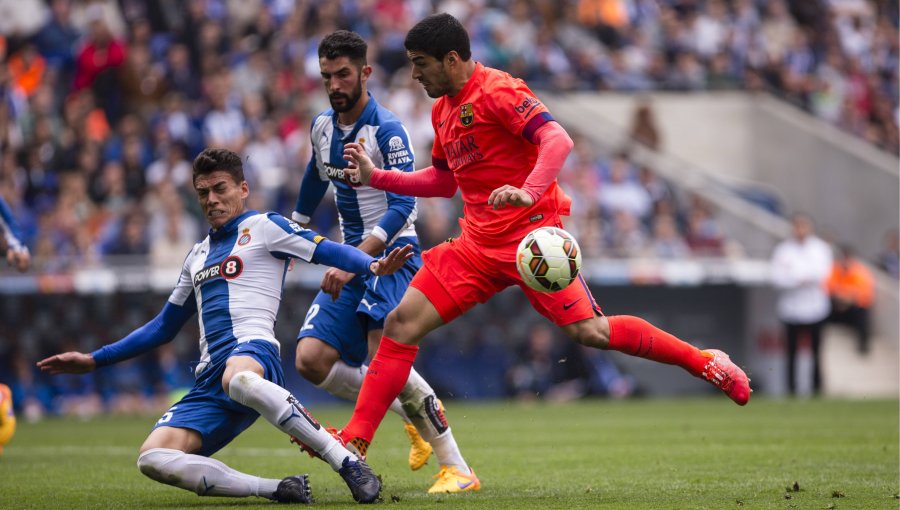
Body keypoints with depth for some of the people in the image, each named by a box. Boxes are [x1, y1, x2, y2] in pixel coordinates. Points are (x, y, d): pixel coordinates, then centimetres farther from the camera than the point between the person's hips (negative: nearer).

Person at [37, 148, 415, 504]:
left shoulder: (263, 227, 10)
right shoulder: (198, 255, 29)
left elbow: (327, 251, -4)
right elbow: (163, 327, 35)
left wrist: (373, 266, -25)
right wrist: (93, 360, 34)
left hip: (252, 347, -6)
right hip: (210, 373, 6)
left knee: (238, 378, -46)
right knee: (153, 459, -20)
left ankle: (350, 464, -36)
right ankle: (278, 490, -24)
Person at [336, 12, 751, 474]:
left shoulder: (498, 91, -11)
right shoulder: (443, 109, 16)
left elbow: (558, 140, -23)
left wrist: (529, 191, -38)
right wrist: (375, 177, 20)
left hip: (530, 235, -8)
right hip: (478, 243, 8)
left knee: (588, 331, -17)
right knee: (402, 323, -4)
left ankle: (705, 362, -2)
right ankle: (354, 441, -2)